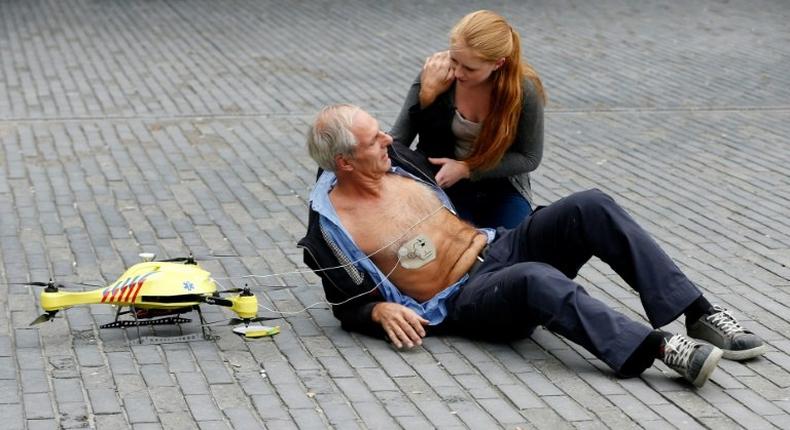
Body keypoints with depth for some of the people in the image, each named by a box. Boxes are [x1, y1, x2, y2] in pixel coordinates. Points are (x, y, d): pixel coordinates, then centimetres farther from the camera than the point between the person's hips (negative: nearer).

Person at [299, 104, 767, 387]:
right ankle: (664, 348, -46)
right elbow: (349, 305, 0)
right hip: (464, 302, -7)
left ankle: (701, 314, -21)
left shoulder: (394, 159, 9)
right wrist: (381, 311, -18)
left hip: (497, 247, 7)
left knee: (591, 208, -19)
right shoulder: (329, 228, -8)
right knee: (537, 280, -41)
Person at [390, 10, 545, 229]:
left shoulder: (523, 90, -21)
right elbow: (398, 138, -15)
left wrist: (466, 169, -19)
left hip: (501, 187, 1)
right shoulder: (436, 73, -19)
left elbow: (529, 157, -10)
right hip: (445, 186, 0)